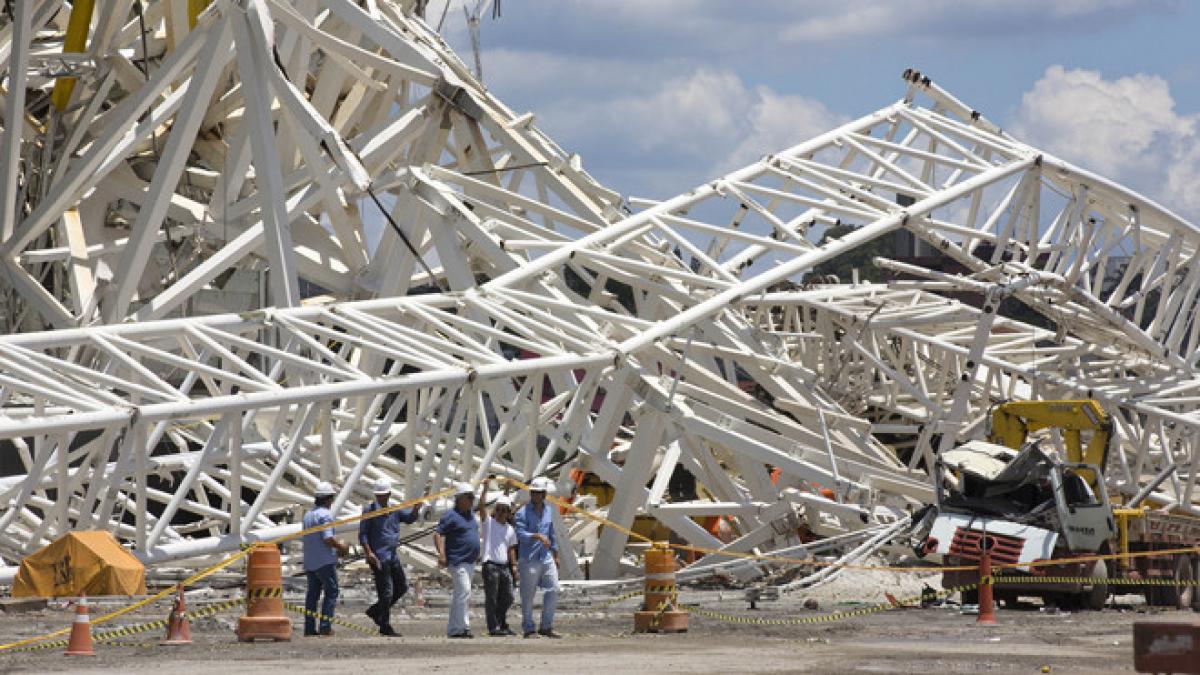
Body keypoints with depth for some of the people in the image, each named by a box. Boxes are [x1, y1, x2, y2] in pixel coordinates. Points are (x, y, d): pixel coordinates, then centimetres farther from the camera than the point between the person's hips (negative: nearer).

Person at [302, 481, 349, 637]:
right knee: (331, 592, 2)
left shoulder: (308, 514, 13)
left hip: (309, 561, 7)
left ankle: (309, 628, 6)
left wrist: (335, 548, 20)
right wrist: (341, 547, -4)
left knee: (313, 593, 10)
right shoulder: (325, 514, -13)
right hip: (325, 561, -7)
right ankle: (325, 626, -4)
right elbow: (328, 538, -22)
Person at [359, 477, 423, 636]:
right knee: (386, 592, -6)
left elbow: (410, 518, 5)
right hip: (378, 557, -7)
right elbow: (362, 535, -7)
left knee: (402, 587, 13)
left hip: (392, 556, 7)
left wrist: (416, 509, -17)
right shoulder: (369, 510, -4)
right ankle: (385, 627, 2)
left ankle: (375, 611, 24)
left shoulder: (395, 510, 14)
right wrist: (369, 553, -18)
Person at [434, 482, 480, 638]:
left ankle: (452, 629, 16)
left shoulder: (470, 515, 16)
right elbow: (438, 534, -17)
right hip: (458, 562, -9)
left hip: (470, 561, 9)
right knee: (464, 592, -16)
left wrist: (477, 554, 28)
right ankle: (463, 627, -16)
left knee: (458, 596, 12)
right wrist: (442, 553, -29)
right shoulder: (451, 516, -11)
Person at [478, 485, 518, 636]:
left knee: (507, 598, 10)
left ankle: (502, 625, 23)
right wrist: (486, 488, -16)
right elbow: (482, 505, -10)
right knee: (491, 598, -4)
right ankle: (493, 628, -3)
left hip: (505, 566, 6)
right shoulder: (488, 522, 1)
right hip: (491, 565, -6)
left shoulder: (510, 529, 15)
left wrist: (514, 565, 10)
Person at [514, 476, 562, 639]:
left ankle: (546, 627, 11)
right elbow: (520, 534, -17)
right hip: (528, 559, -6)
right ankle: (529, 629, 6)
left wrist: (555, 555, 23)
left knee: (553, 590, 2)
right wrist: (538, 536, -31)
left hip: (546, 558, 6)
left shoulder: (548, 511, 13)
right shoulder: (523, 512, -7)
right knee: (528, 595, -2)